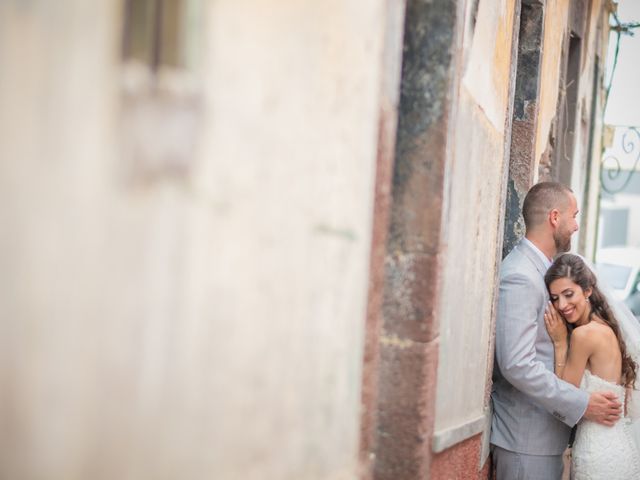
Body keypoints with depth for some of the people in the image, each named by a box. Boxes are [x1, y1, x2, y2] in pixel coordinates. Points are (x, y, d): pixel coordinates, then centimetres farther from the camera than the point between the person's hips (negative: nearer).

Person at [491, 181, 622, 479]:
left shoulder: (541, 269, 13)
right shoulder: (520, 278, -19)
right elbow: (517, 365, -25)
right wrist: (582, 405, -19)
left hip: (546, 435, 10)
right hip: (526, 441, -10)